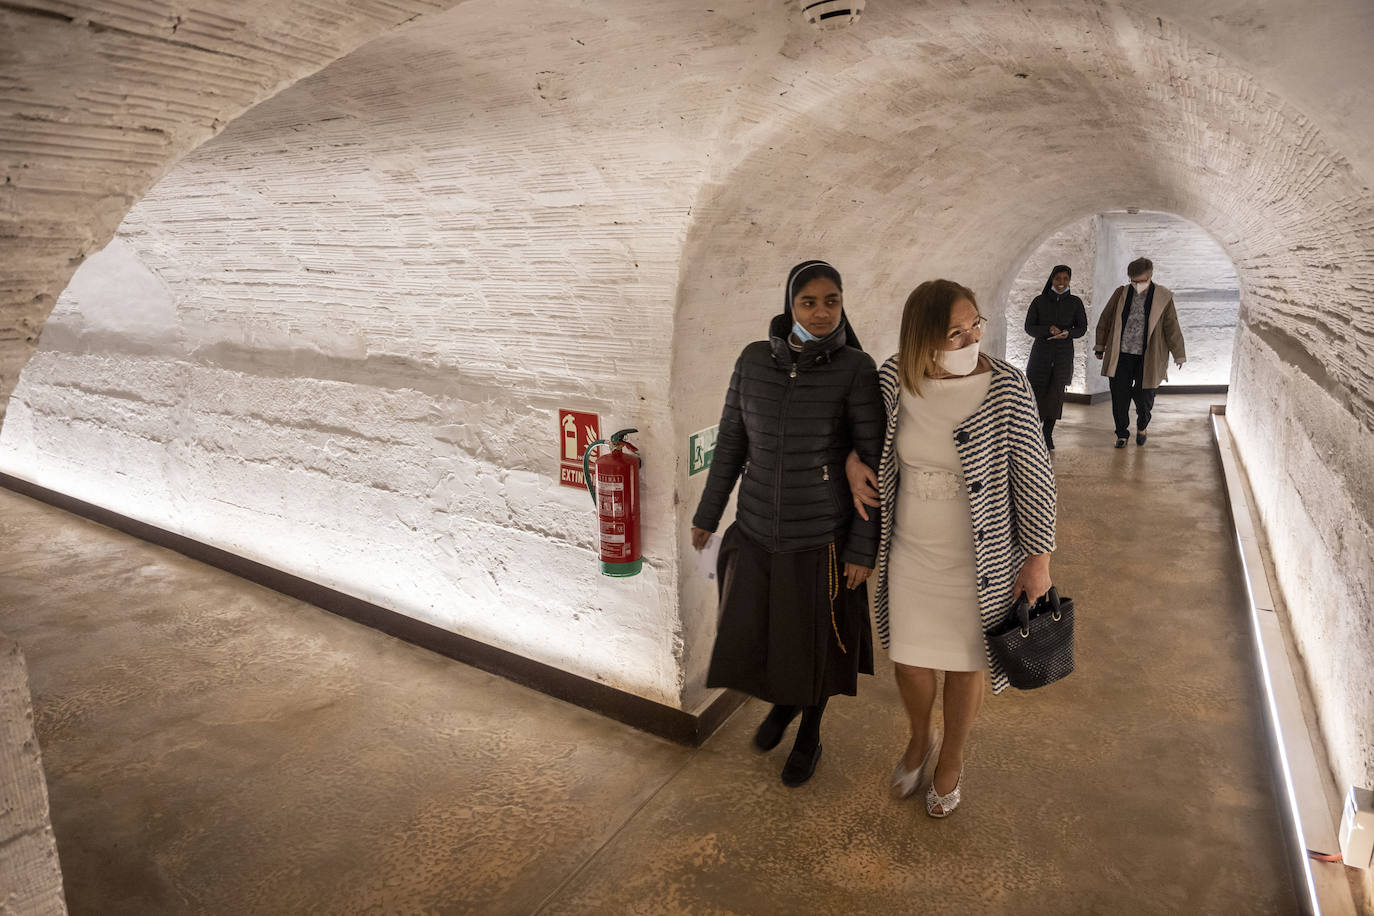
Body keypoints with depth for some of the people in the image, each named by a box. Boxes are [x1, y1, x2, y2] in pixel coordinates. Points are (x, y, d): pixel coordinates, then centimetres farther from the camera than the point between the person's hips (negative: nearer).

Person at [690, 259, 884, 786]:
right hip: (756, 530, 3)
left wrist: (864, 548, -9)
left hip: (822, 537, -3)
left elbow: (873, 462, -10)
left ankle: (810, 733, 45)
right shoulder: (754, 360, -5)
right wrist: (707, 515, 9)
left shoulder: (856, 369, -15)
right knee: (749, 639, 16)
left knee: (814, 640, 16)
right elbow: (731, 441, 4)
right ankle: (784, 699, 51)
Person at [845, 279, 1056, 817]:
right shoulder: (893, 379, -11)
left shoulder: (1005, 388, -19)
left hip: (977, 561, -2)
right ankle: (920, 740, 50)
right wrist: (852, 460, -7)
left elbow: (1034, 477, -11)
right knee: (908, 659, 18)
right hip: (909, 555, 3)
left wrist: (1039, 558, -7)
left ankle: (952, 759, 46)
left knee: (964, 665, 17)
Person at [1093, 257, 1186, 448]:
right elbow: (1105, 320, 13)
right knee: (1119, 397, 1)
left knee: (1144, 397, 2)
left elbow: (1172, 328, 0)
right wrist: (1100, 346, 17)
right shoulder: (1121, 294, 3)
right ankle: (1122, 434, 19)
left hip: (1147, 358, -1)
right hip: (1121, 355, 2)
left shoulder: (1163, 298, -2)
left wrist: (1179, 355, -1)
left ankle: (1142, 427, 33)